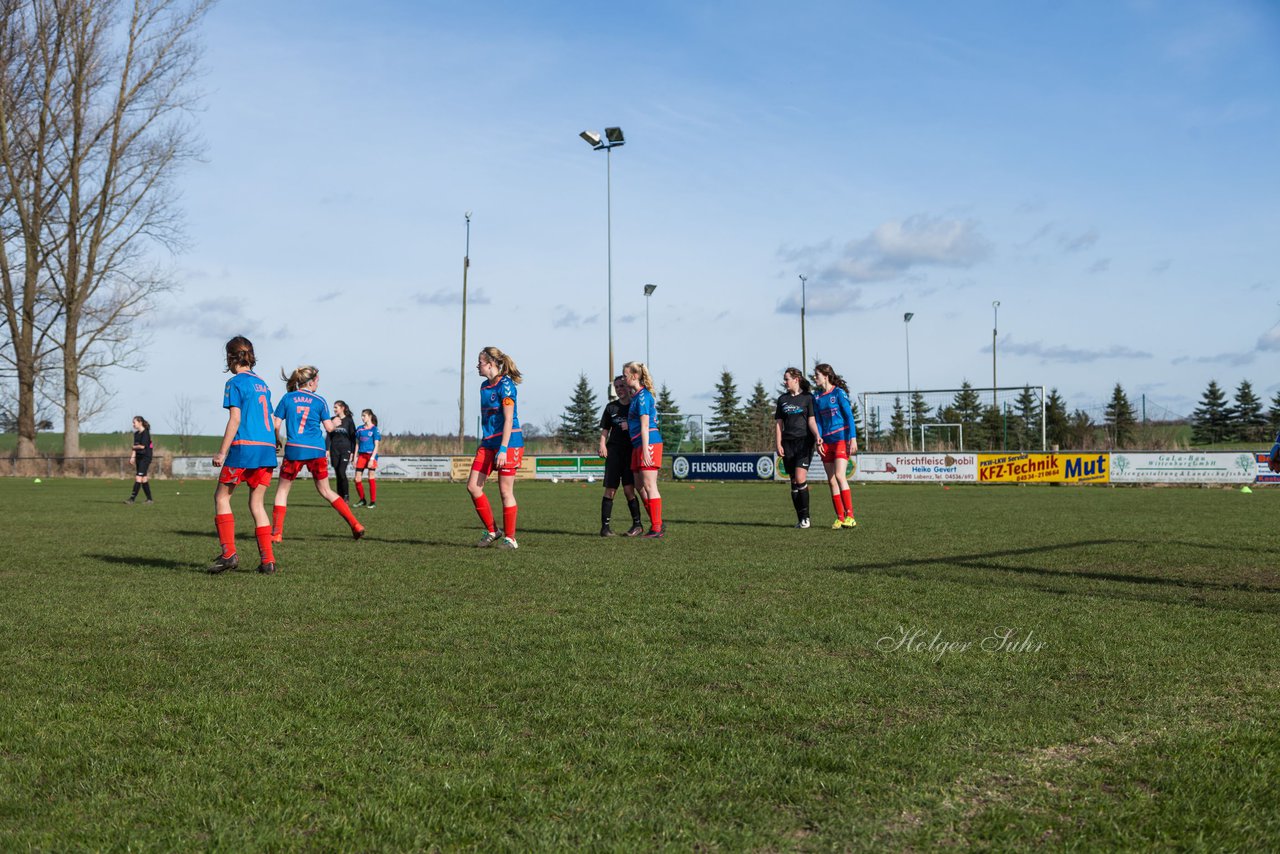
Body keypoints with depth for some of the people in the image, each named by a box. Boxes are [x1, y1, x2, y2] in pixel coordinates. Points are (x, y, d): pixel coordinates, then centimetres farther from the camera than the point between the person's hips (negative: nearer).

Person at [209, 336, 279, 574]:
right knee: (256, 503, 9)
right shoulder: (262, 383, 18)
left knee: (221, 496, 6)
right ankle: (267, 560, 2)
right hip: (267, 448, 7)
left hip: (244, 447, -6)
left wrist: (222, 452, -9)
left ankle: (229, 553, -2)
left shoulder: (235, 383, -3)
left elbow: (235, 420, -10)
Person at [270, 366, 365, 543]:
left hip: (294, 449, -1)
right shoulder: (320, 401, 4)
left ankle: (276, 533, 3)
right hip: (316, 451, 1)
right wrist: (335, 422, 26)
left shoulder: (288, 398, 4)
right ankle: (355, 526, 7)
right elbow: (328, 427, 4)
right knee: (325, 491, 13)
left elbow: (276, 425, 2)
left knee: (282, 490, 12)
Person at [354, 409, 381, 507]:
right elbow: (357, 444, 16)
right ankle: (362, 500, 14)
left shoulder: (375, 429, -3)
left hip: (371, 455, -5)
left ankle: (373, 501, 4)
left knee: (371, 478, -3)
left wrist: (372, 458, -15)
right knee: (357, 479, 0)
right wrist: (355, 457, 11)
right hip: (361, 455, 5)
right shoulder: (359, 429, 12)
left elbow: (376, 445, -7)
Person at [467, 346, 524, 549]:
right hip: (488, 443, 8)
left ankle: (510, 538, 8)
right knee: (473, 486, 0)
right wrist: (483, 444, 21)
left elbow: (509, 419, -17)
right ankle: (491, 531, 11)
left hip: (508, 442, -8)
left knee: (505, 491, -2)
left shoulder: (505, 385, -12)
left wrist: (503, 449, -22)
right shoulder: (484, 386, 14)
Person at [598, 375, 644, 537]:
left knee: (629, 489, -9)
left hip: (631, 450, -2)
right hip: (614, 450, 2)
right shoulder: (611, 407, 11)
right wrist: (602, 444, -2)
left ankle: (637, 524, 3)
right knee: (610, 489, -2)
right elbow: (605, 429, 13)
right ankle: (605, 525, 1)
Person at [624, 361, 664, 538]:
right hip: (638, 445, 10)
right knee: (640, 485, 10)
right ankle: (657, 524, 15)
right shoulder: (637, 395, 19)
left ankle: (657, 528, -7)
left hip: (649, 443, -10)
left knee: (649, 485, -9)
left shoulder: (642, 395, -11)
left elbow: (645, 425, -17)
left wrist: (645, 450, -20)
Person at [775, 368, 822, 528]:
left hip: (804, 441, -4)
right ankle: (800, 519, 10)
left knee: (800, 479, -16)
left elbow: (811, 420, -2)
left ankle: (805, 516, -8)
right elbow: (778, 423, 13)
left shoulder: (808, 397, 2)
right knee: (794, 481, 4)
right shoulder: (782, 399, 14)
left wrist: (817, 435, -20)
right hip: (788, 443, 4)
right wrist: (778, 444, 3)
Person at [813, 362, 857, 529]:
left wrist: (853, 438, -16)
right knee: (831, 480, 4)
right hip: (826, 441, 7)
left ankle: (850, 517, -18)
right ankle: (840, 518, 9)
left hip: (841, 438, -7)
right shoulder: (817, 397, 13)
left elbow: (849, 416, -9)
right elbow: (818, 421, 13)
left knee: (839, 475, -19)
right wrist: (818, 440, 0)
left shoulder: (839, 393, -5)